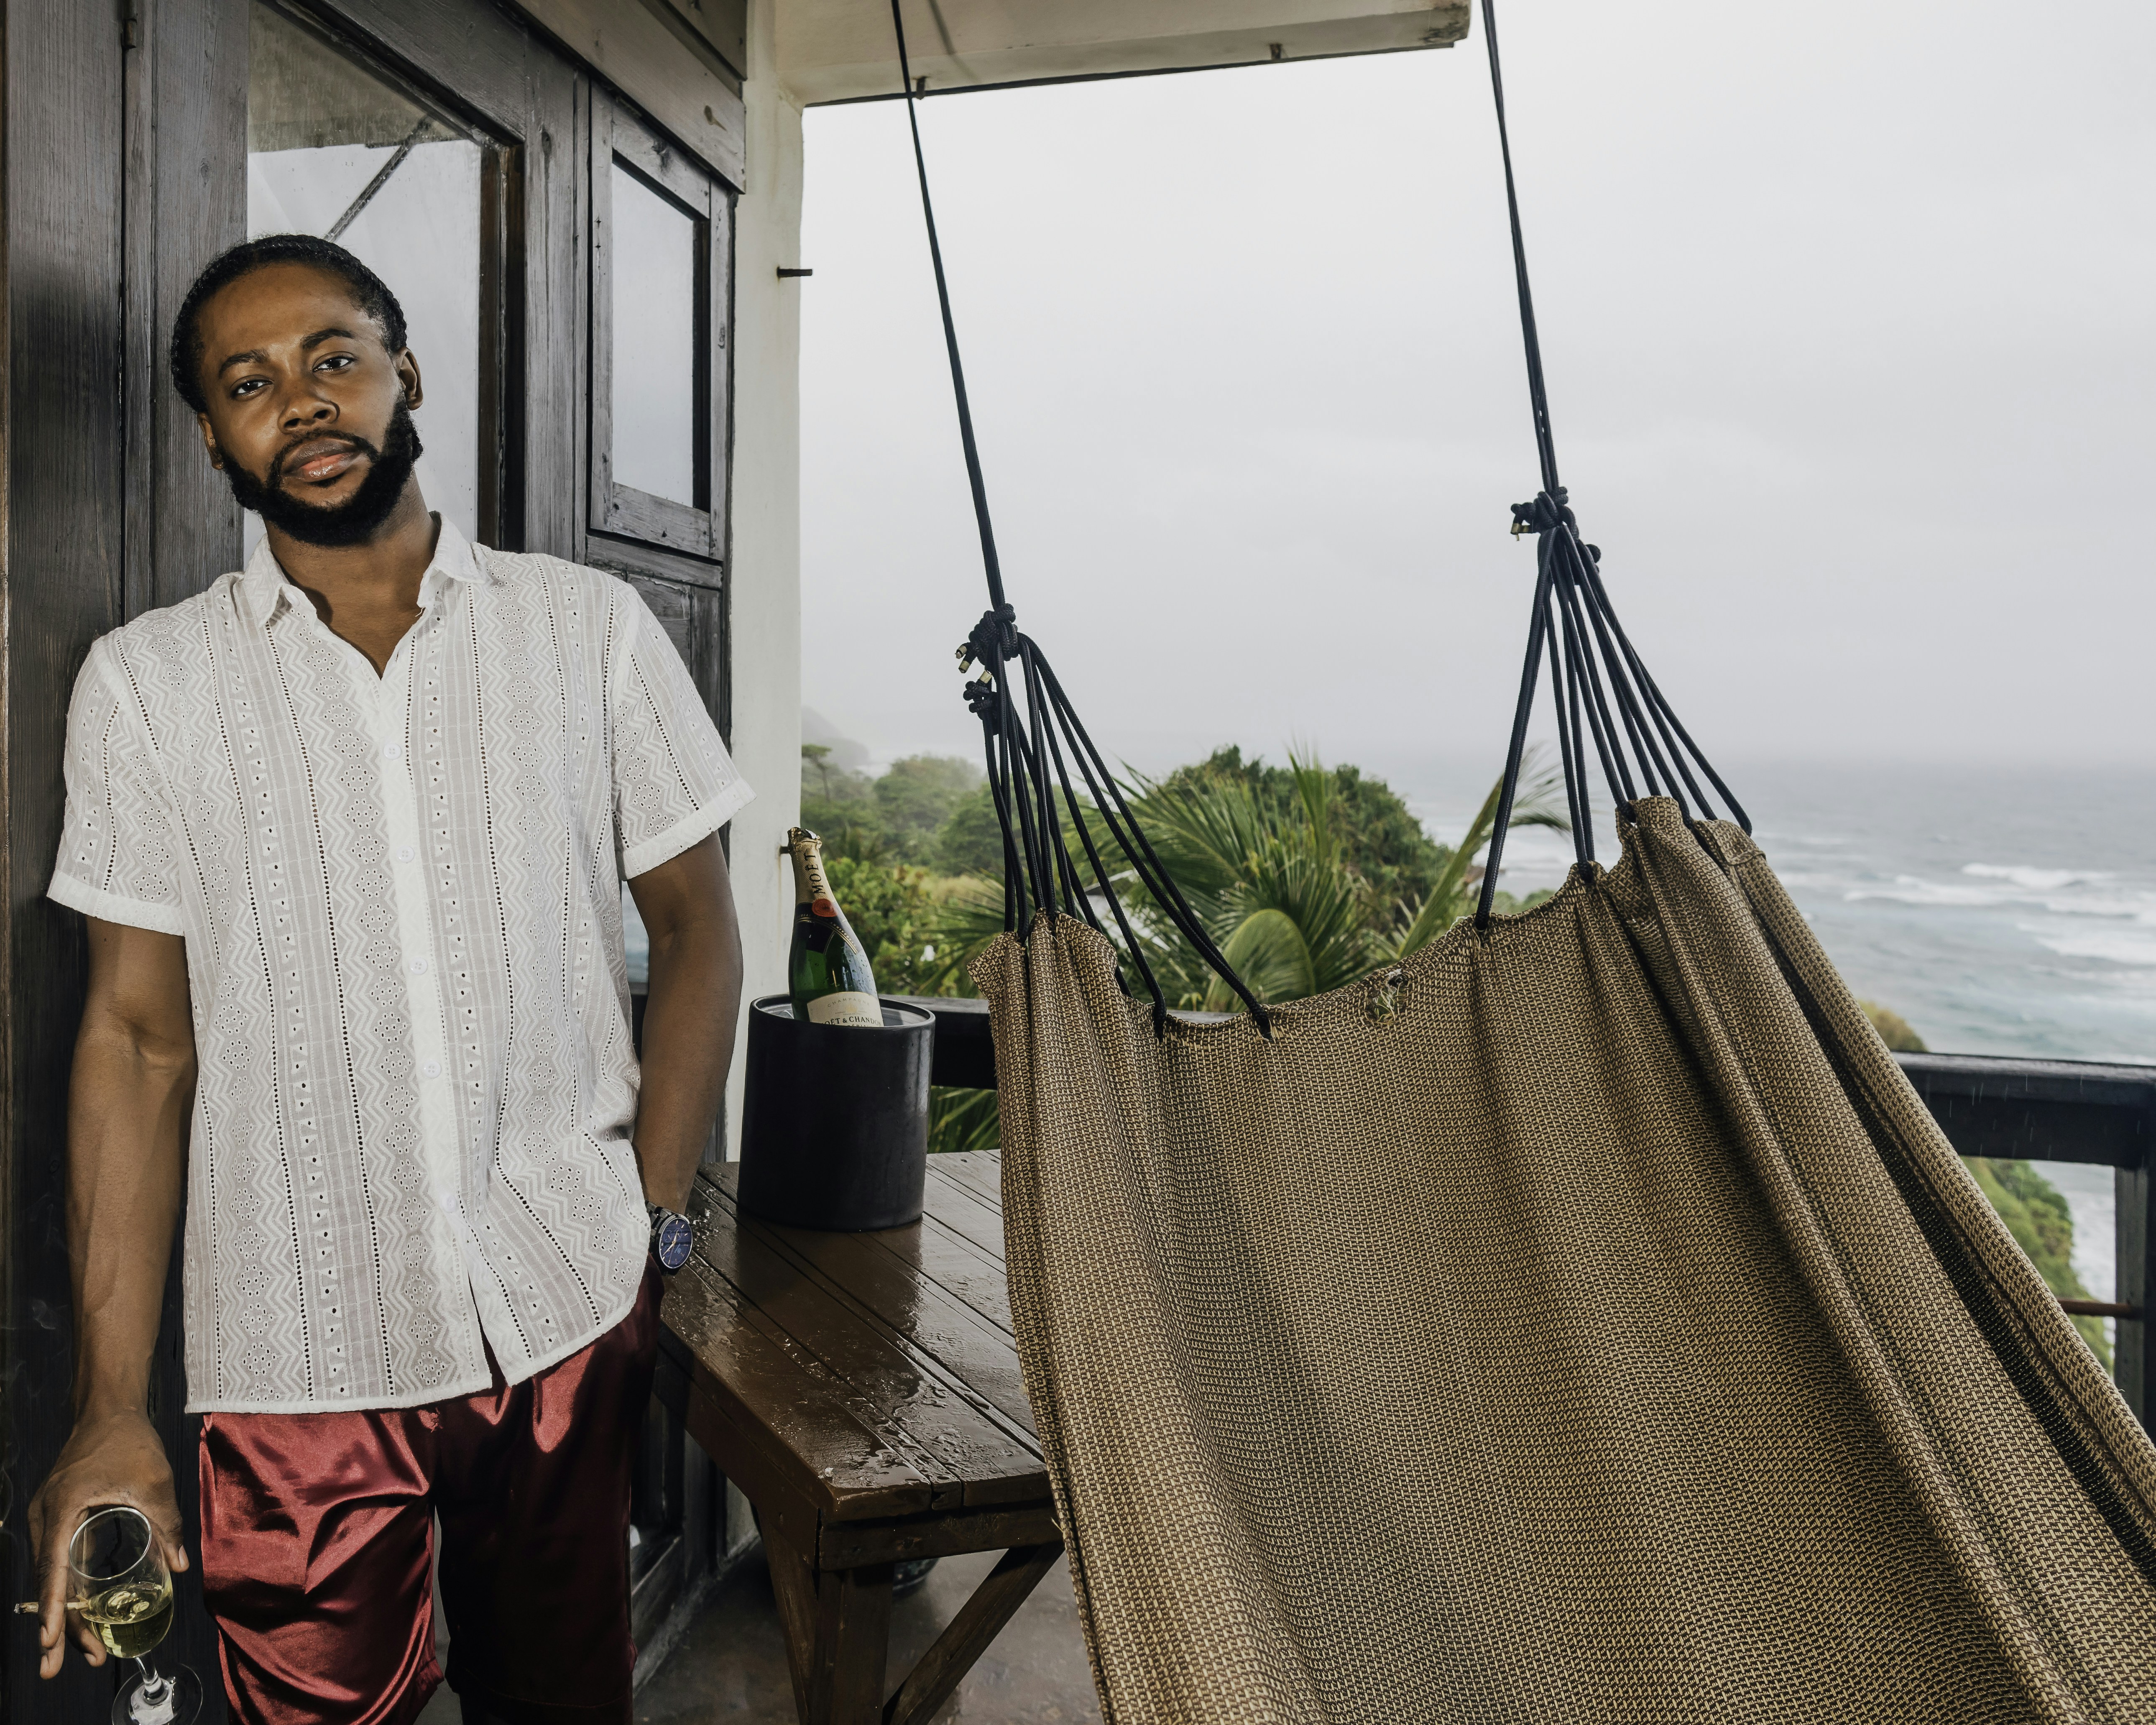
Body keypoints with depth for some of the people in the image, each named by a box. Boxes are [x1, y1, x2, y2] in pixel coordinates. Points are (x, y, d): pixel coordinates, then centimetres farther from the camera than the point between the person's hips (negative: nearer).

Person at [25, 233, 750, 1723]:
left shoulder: (590, 627, 0)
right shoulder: (146, 682, 0)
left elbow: (695, 927, 3)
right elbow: (141, 1035, -1)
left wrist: (653, 1222, -5)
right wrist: (112, 1414, -4)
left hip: (572, 1323, 1)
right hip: (299, 1362, 0)